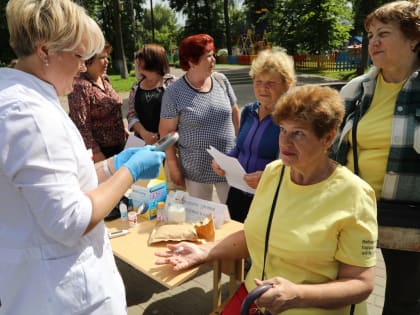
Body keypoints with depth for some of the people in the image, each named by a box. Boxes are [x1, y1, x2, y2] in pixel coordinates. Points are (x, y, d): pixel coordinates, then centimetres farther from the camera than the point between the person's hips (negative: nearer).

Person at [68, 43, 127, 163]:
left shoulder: (104, 79, 6)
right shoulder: (80, 86, -19)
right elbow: (81, 125, -22)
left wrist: (122, 129, 18)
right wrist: (96, 152, -23)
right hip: (99, 149, -8)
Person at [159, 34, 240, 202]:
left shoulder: (221, 81, 0)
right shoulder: (174, 92, -10)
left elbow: (234, 112, 11)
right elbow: (166, 131, -6)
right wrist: (173, 167, -6)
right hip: (196, 170, -2)